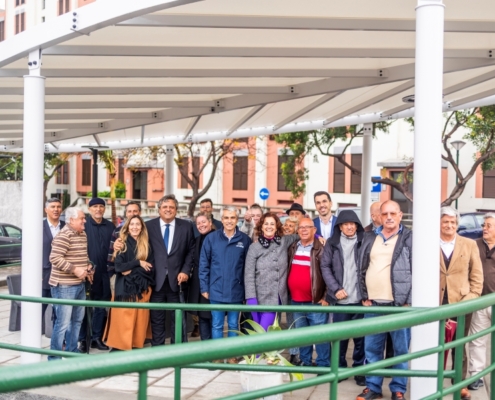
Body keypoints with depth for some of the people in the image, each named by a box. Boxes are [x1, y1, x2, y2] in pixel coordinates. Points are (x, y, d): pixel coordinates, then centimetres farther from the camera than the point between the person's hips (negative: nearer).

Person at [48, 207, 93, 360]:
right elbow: (55, 258, -24)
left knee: (77, 319, 18)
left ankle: (72, 351, 32)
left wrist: (88, 266, 4)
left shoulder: (82, 234, 11)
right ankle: (54, 357, 6)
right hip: (64, 285, -9)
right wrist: (75, 270, -23)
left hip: (80, 284, 9)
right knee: (63, 322, -5)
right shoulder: (63, 236, -17)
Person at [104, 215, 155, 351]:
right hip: (124, 288, -2)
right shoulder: (122, 243, 2)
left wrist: (131, 271, -11)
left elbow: (150, 268, 0)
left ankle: (136, 346, 9)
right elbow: (118, 266, -8)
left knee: (139, 319, 2)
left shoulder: (146, 245, 8)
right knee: (122, 320, -4)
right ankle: (118, 347, 3)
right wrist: (138, 262, -12)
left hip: (142, 288, 2)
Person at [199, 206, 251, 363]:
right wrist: (204, 288, -2)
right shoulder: (211, 238, -2)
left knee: (233, 325, 11)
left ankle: (232, 355, 22)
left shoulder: (245, 240, -2)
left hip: (236, 291, 0)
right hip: (216, 291, 0)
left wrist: (247, 289, 0)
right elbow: (203, 265, 1)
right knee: (216, 325, 7)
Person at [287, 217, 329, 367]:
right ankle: (305, 362, 28)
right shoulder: (292, 248, 9)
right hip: (296, 301, 6)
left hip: (316, 302, -6)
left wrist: (326, 296, -13)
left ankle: (323, 366, 10)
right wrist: (290, 293, 13)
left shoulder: (321, 249, -8)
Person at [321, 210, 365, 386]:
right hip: (340, 298, 1)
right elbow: (325, 267, 3)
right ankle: (339, 368, 22)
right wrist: (335, 289, -7)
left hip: (360, 298, -1)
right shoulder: (332, 243, 5)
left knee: (360, 337, 4)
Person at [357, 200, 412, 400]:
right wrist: (364, 296, 7)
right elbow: (362, 269, 14)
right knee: (372, 348, 9)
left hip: (399, 303, -4)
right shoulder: (370, 239, 12)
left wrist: (408, 301, -10)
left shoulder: (409, 238, -1)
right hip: (373, 303, 4)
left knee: (401, 349, 4)